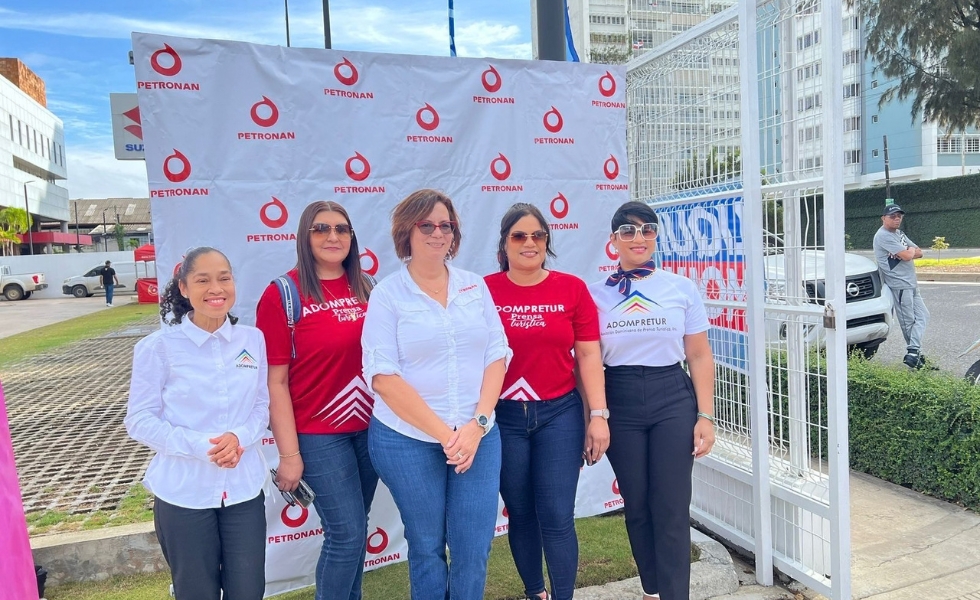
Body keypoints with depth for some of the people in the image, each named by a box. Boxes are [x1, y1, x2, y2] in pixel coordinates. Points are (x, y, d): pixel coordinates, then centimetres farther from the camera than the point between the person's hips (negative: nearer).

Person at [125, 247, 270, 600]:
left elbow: (262, 406, 5)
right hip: (184, 494, -2)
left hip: (244, 489, 3)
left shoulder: (253, 340, 0)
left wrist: (240, 437, -15)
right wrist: (202, 446, -20)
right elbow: (139, 421, -8)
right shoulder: (158, 347, -10)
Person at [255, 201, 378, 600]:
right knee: (347, 533, -2)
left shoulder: (365, 289, 4)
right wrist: (289, 453, -13)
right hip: (319, 434, -5)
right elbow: (275, 381, -12)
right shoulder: (282, 294, -11)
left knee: (352, 529, 16)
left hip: (371, 427, 5)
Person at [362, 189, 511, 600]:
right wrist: (444, 433, -14)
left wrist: (477, 424, -9)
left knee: (474, 548, 6)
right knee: (427, 547, 11)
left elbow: (497, 356, 4)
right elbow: (382, 376, -11)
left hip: (477, 435, 3)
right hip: (408, 440, -3)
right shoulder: (388, 294, -5)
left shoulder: (475, 286, 6)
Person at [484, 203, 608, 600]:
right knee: (520, 514, 15)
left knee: (557, 518, 1)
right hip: (503, 417, 1)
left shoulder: (573, 289, -1)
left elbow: (588, 354, 1)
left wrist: (598, 415, -3)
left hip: (560, 413, 0)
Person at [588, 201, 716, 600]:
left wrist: (705, 415, -3)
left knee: (672, 509, 0)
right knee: (636, 505, 12)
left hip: (673, 399, -1)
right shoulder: (596, 294, 2)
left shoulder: (681, 288, 2)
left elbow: (699, 357, 3)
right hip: (620, 404, 1)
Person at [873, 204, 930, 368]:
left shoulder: (899, 234, 18)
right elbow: (906, 256, -20)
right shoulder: (883, 235, -13)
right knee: (908, 321, -7)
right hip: (899, 284, -10)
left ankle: (914, 352, 4)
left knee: (922, 315, 7)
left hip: (911, 284, 10)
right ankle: (913, 352, -3)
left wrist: (907, 252, -7)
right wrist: (910, 250, 3)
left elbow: (919, 253, 13)